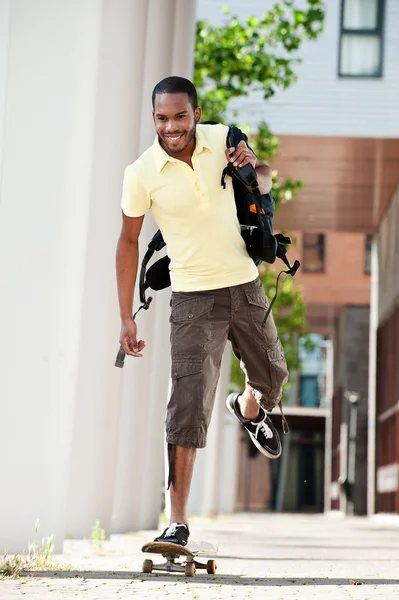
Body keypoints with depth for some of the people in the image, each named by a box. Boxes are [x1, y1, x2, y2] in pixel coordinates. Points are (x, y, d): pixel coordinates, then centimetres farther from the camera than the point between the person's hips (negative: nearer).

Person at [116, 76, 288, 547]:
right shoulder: (142, 173, -13)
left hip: (245, 284, 4)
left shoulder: (222, 139, -5)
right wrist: (126, 318, -4)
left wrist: (252, 169, -12)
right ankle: (177, 522, -9)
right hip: (193, 297, -4)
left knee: (272, 376, 22)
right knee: (188, 406, -12)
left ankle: (248, 409, 60)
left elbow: (265, 183, 13)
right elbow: (128, 242, -3)